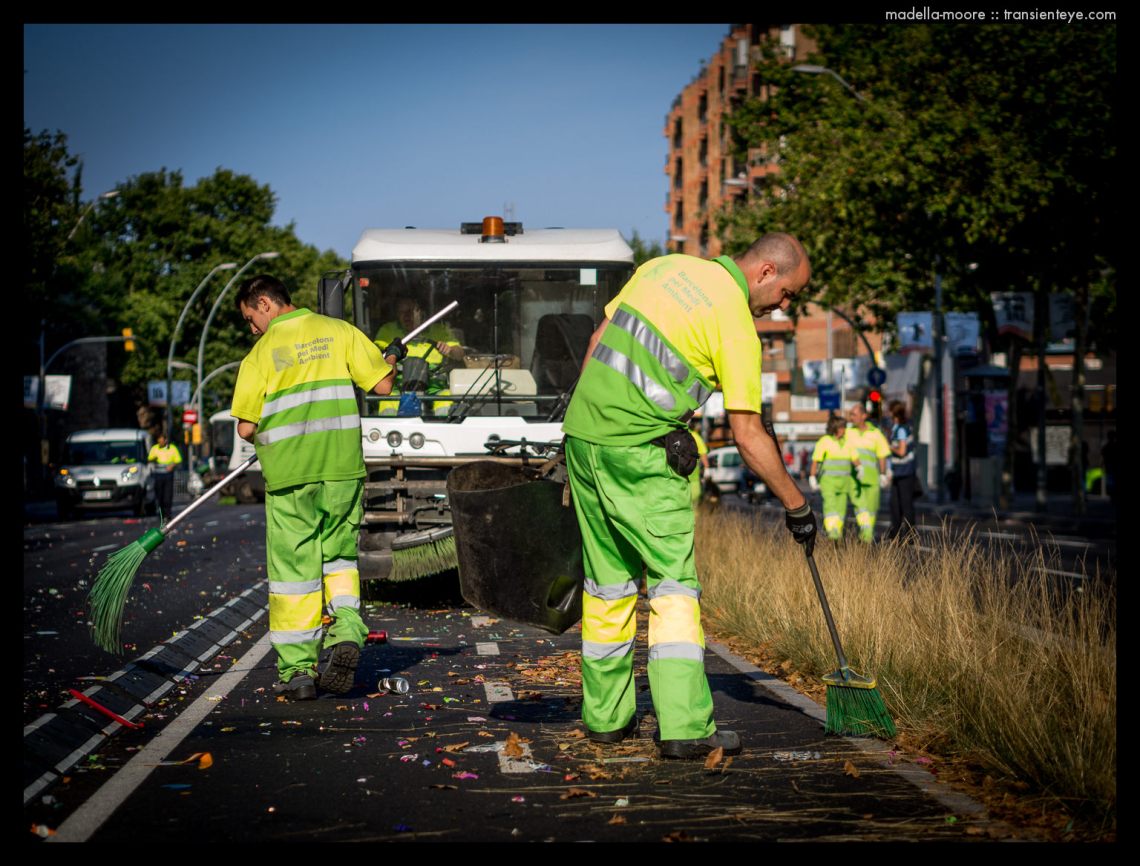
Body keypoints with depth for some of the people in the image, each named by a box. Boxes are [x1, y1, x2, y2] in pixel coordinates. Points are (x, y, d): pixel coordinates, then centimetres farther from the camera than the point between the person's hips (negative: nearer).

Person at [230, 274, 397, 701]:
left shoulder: (261, 353, -3)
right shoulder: (340, 331, 3)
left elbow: (246, 429, -3)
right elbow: (382, 384, 1)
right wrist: (392, 357, 23)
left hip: (290, 476, -2)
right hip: (343, 471, 2)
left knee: (293, 568, 5)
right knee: (339, 557, 17)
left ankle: (298, 670, 6)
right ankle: (346, 631, -6)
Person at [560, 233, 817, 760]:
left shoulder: (665, 266, 12)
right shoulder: (736, 326, -8)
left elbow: (599, 340, 15)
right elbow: (748, 436, -9)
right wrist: (796, 506, 0)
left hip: (583, 434, 7)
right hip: (640, 454, -7)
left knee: (607, 581, 15)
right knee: (674, 583, -2)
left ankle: (605, 716, 22)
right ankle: (684, 727, -8)